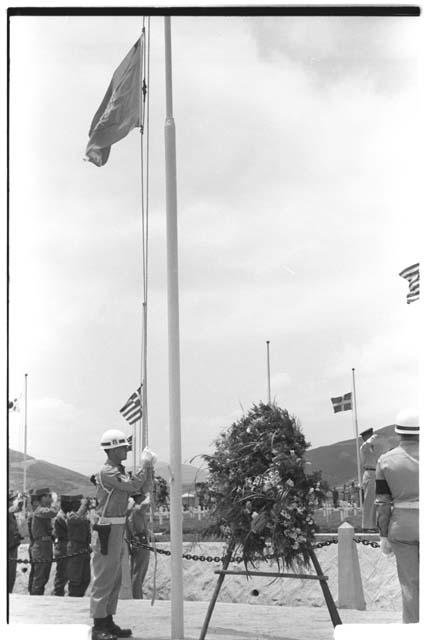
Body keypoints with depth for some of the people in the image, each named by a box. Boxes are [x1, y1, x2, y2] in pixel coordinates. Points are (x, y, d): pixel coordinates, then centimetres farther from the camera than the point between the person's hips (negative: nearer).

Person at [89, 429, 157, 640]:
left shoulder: (120, 471, 15)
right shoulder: (107, 472, -15)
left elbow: (144, 488, 13)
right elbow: (132, 486, -24)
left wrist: (149, 467, 1)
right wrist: (144, 464, -13)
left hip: (118, 528, 10)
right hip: (107, 529, -10)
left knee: (115, 579, 13)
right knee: (104, 579, -5)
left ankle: (108, 622, 20)